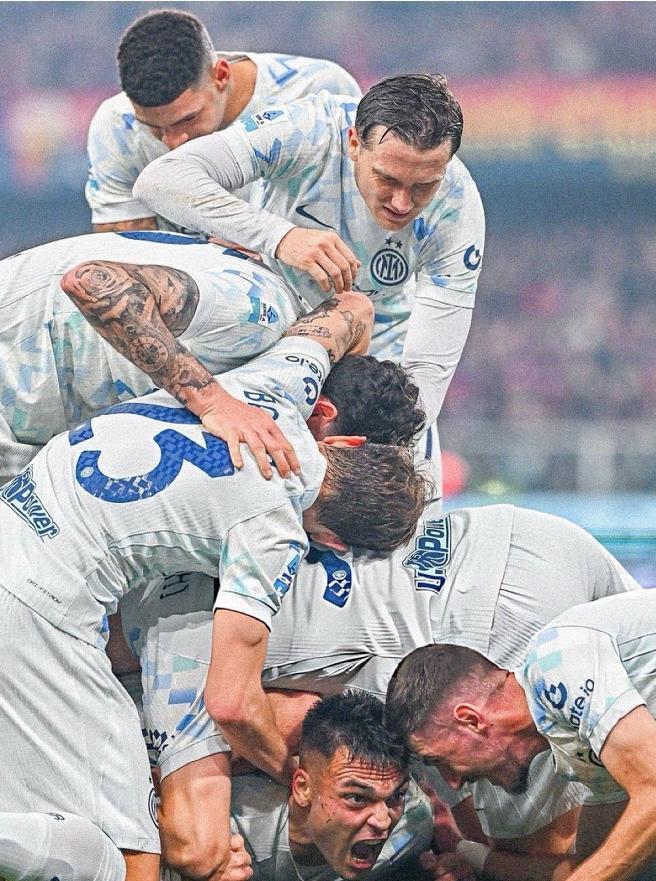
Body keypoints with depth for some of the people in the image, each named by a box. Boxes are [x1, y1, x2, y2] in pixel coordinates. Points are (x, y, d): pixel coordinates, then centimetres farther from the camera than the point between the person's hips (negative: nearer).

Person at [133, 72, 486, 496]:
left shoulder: (459, 210, -29)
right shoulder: (311, 130, -34)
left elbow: (429, 370, -28)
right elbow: (160, 179, -44)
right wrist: (279, 235, -57)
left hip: (377, 347, 1)